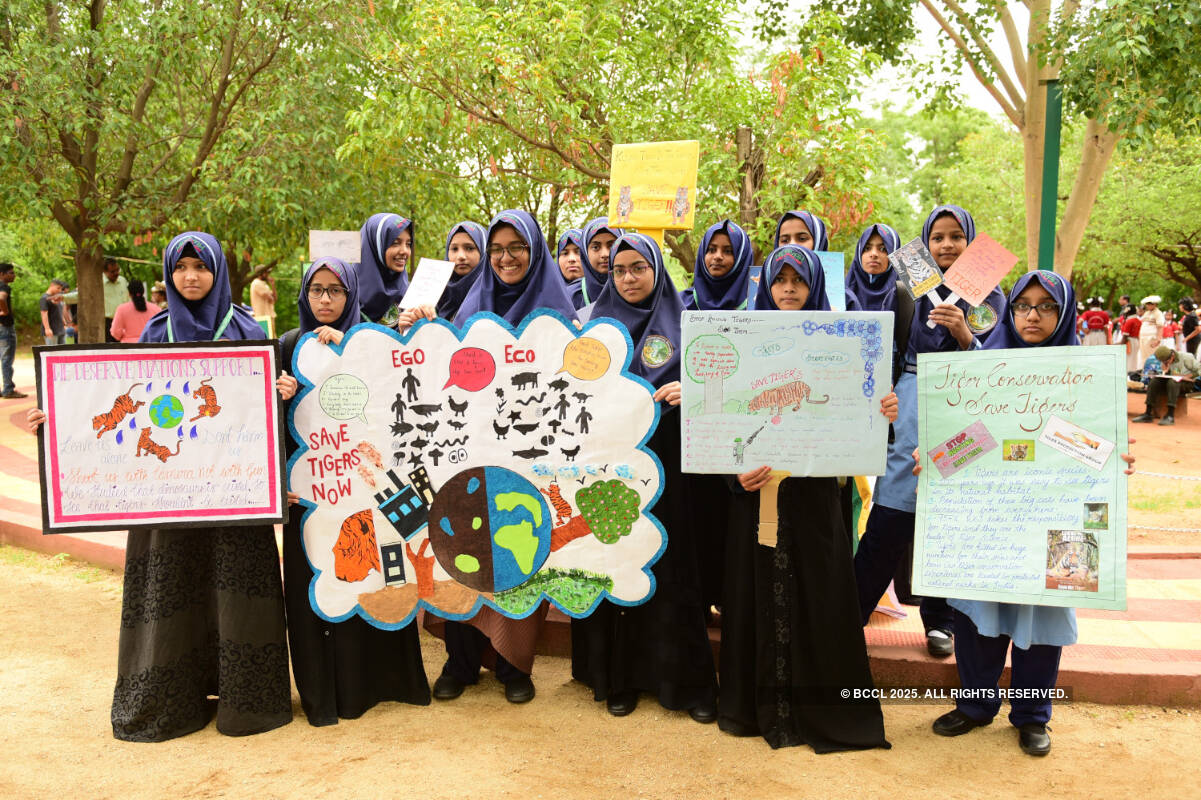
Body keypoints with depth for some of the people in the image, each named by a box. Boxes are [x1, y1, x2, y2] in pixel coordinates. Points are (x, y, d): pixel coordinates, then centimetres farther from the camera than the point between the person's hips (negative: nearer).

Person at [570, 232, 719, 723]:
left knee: (672, 569, 0)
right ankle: (618, 678, 16)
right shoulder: (597, 324, 11)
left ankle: (687, 681, 11)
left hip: (665, 466, -1)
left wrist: (689, 391, -18)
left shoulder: (682, 323, 6)